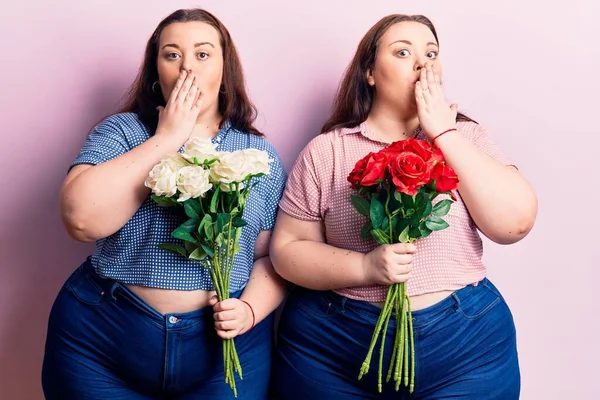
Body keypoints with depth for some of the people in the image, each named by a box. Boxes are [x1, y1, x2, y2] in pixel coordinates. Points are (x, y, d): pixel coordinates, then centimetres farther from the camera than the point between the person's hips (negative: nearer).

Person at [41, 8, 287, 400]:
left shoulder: (260, 153, 3)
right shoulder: (121, 132, -2)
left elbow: (273, 256, 4)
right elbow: (82, 219, -19)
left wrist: (249, 310, -15)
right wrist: (168, 138, -16)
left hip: (225, 343, 1)